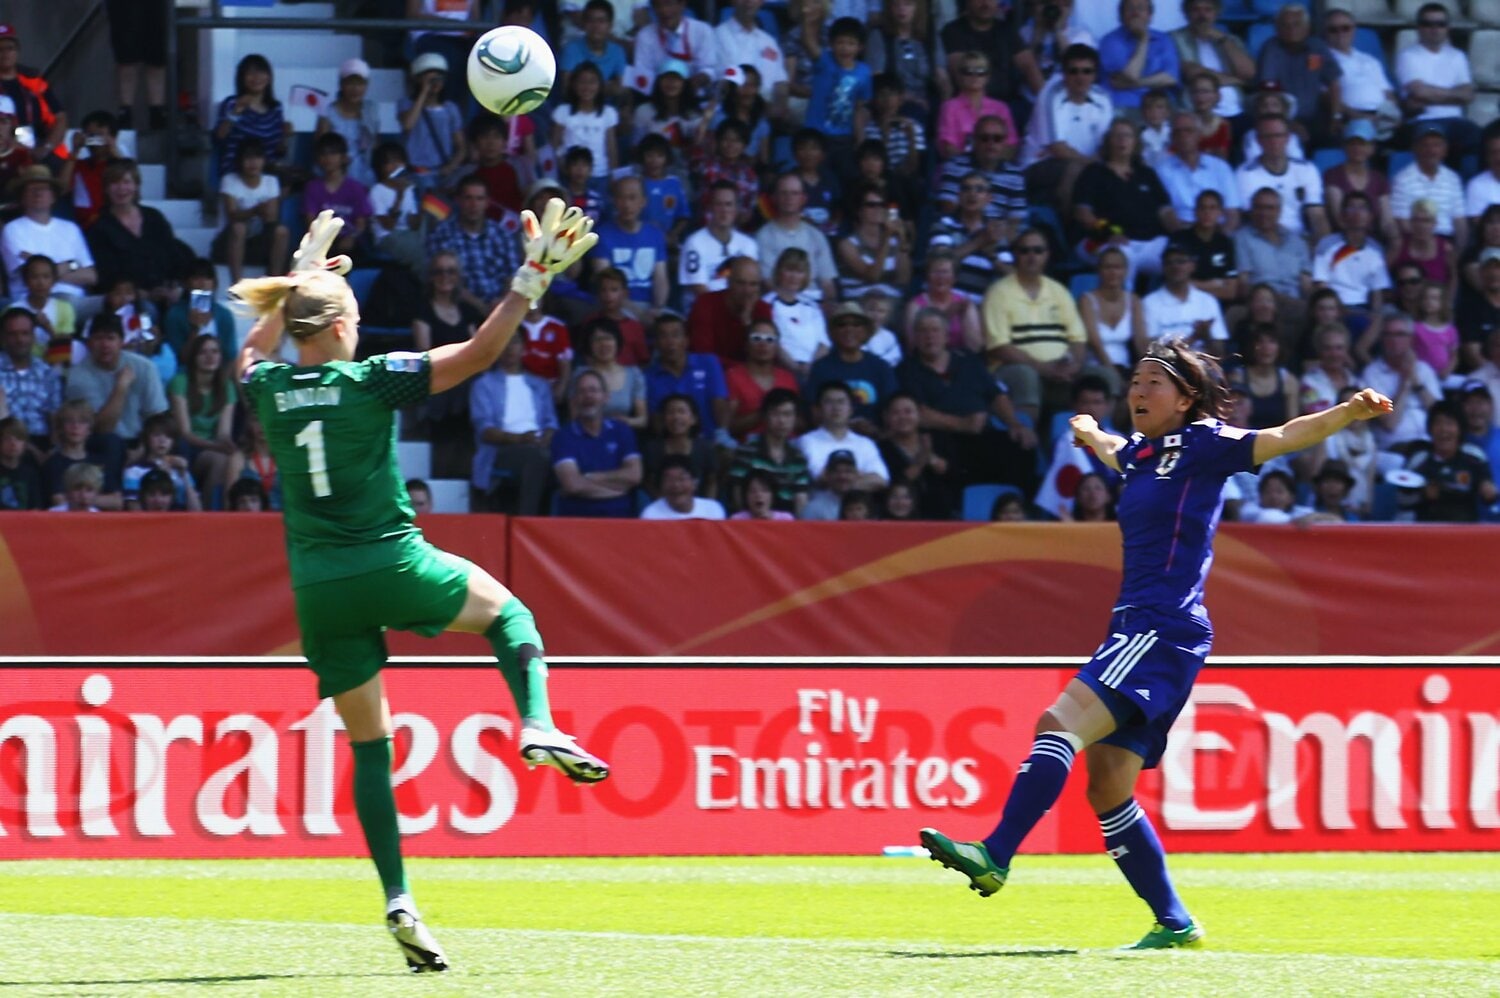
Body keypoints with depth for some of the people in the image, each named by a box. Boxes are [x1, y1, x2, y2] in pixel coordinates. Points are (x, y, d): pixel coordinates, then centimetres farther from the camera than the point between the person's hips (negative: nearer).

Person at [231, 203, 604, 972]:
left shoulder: (269, 389, 2)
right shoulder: (370, 380, -9)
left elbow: (254, 351, 29)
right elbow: (480, 351, -9)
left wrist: (298, 280, 35)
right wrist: (534, 278, -4)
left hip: (320, 590, 3)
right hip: (393, 568, -3)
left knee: (368, 747, 8)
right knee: (507, 611, 24)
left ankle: (398, 901, -2)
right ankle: (538, 726, -3)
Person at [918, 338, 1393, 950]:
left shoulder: (1203, 446, -2)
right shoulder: (1141, 453, 20)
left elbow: (1286, 437, -13)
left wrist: (1353, 412, -28)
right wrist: (1092, 435, 66)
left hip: (1165, 629, -9)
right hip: (1136, 629, 9)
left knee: (1060, 722, -23)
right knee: (1107, 789, 5)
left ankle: (995, 855, -31)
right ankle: (1174, 922, 10)